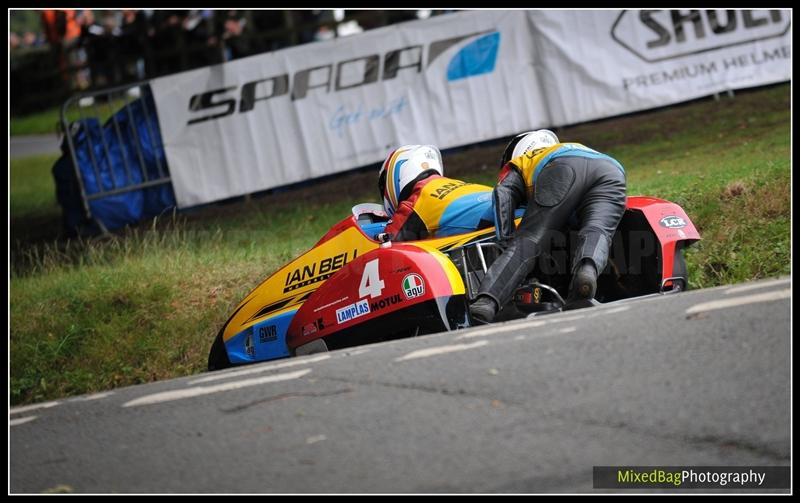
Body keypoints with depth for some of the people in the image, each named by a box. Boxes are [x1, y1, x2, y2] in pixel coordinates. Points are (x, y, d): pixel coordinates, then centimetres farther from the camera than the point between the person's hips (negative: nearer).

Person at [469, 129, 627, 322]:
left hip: (563, 169, -3)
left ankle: (486, 302, -32)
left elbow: (503, 193, 11)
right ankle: (588, 269, -49)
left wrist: (506, 241, 3)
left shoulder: (517, 165, 35)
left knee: (528, 240, -11)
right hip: (614, 170, 3)